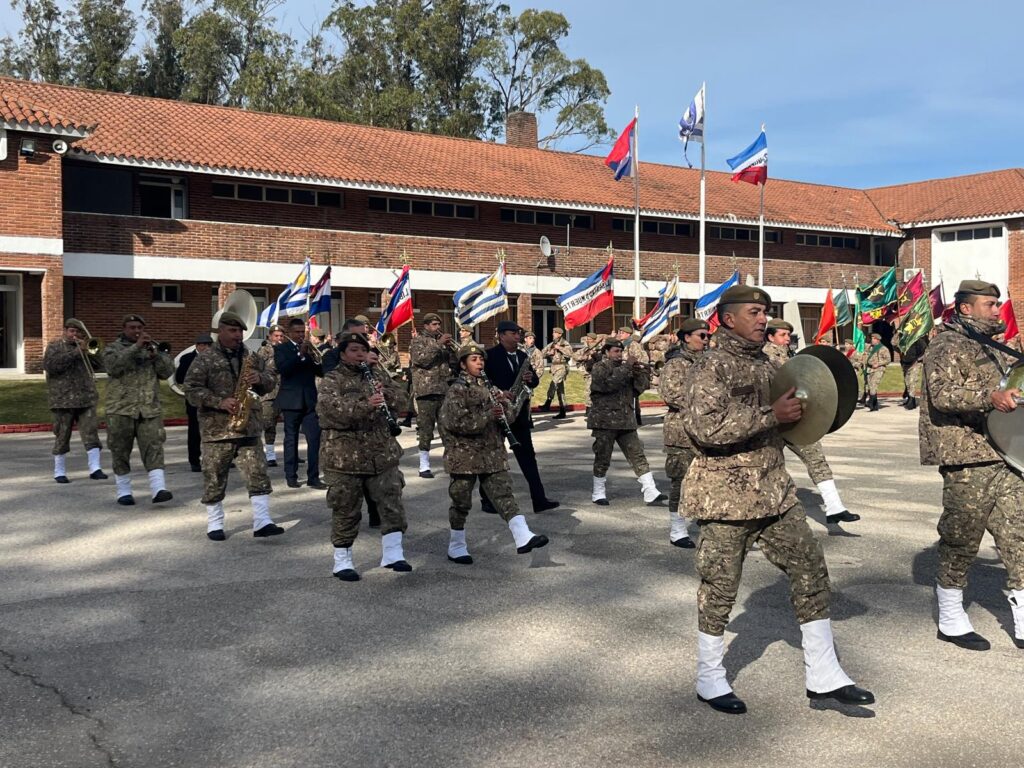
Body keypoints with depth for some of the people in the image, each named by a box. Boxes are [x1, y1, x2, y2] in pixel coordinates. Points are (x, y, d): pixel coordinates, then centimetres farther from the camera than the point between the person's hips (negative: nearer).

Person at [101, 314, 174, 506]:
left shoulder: (153, 348, 16)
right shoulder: (112, 348, 7)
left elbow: (167, 371, 5)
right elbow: (113, 367, -14)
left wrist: (154, 353, -11)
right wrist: (136, 347, -18)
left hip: (150, 409, 1)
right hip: (120, 410, -1)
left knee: (154, 448, -11)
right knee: (120, 451, 4)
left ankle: (158, 489, -18)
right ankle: (124, 491, 15)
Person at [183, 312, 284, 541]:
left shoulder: (252, 357, 12)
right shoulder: (205, 358, -2)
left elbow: (271, 379, 15)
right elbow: (191, 390, -8)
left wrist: (260, 379, -8)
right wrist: (219, 402, -20)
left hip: (248, 427, 3)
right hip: (217, 428, -3)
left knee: (258, 475, -4)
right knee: (214, 479, 5)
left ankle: (262, 522, -3)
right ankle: (214, 524, 19)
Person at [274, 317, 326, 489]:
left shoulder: (309, 348, 13)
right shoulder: (281, 349, 2)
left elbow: (321, 372, 6)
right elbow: (282, 369, -15)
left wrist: (313, 357, -12)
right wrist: (300, 355, -22)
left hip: (310, 400, 3)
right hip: (291, 400, -3)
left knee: (314, 439, -5)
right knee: (291, 439, 4)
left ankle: (313, 477, -3)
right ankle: (291, 476, 12)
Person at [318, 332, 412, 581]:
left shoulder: (378, 375, 12)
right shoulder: (331, 381, -5)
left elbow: (400, 401, 7)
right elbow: (330, 408, -23)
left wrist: (385, 394, -15)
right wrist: (365, 405, -37)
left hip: (382, 453, 4)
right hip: (345, 456, -4)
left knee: (392, 502, 1)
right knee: (346, 509, 4)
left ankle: (392, 553, 10)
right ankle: (342, 560, 17)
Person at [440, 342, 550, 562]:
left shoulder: (488, 387, 14)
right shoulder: (457, 390, -8)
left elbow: (508, 418, 17)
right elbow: (454, 422, -21)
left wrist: (503, 405, -7)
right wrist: (487, 415, -24)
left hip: (493, 454, 5)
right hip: (464, 455, -5)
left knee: (503, 494, -5)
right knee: (461, 502, 6)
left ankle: (523, 537, -15)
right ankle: (456, 547, 19)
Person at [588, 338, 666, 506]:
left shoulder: (626, 367, 14)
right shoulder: (599, 368, -4)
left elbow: (639, 388, 7)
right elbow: (607, 384, -23)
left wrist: (642, 374, -12)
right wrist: (626, 370, -25)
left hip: (626, 420, 5)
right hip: (605, 421, -5)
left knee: (638, 456, 0)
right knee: (602, 458, 4)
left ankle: (651, 493, -1)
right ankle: (598, 493, 18)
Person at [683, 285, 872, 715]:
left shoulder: (764, 365, 14)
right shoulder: (711, 367, -12)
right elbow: (703, 426, -27)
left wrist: (793, 413, 9)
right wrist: (772, 415, -24)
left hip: (775, 492, 8)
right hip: (726, 497, -8)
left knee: (811, 570, 7)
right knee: (719, 587, 3)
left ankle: (823, 676, 18)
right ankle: (710, 679, 21)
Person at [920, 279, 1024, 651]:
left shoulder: (991, 347, 20)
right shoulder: (948, 346, -9)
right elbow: (942, 395, -23)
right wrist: (990, 397, -35)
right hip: (967, 458, -9)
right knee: (961, 540, 0)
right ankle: (950, 621, 14)